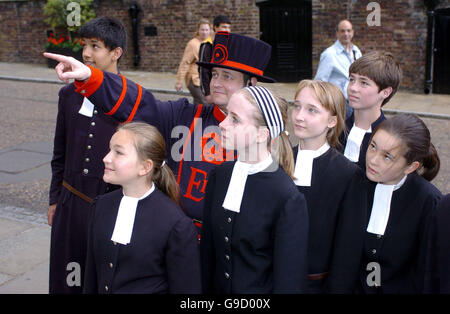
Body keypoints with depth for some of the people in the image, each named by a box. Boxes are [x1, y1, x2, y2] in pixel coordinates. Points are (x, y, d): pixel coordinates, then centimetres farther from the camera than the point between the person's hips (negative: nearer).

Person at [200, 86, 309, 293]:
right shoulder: (219, 175, -5)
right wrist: (206, 289, 3)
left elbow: (289, 281, -17)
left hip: (260, 288, -4)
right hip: (219, 287, 5)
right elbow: (208, 249, 2)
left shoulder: (289, 200, -22)